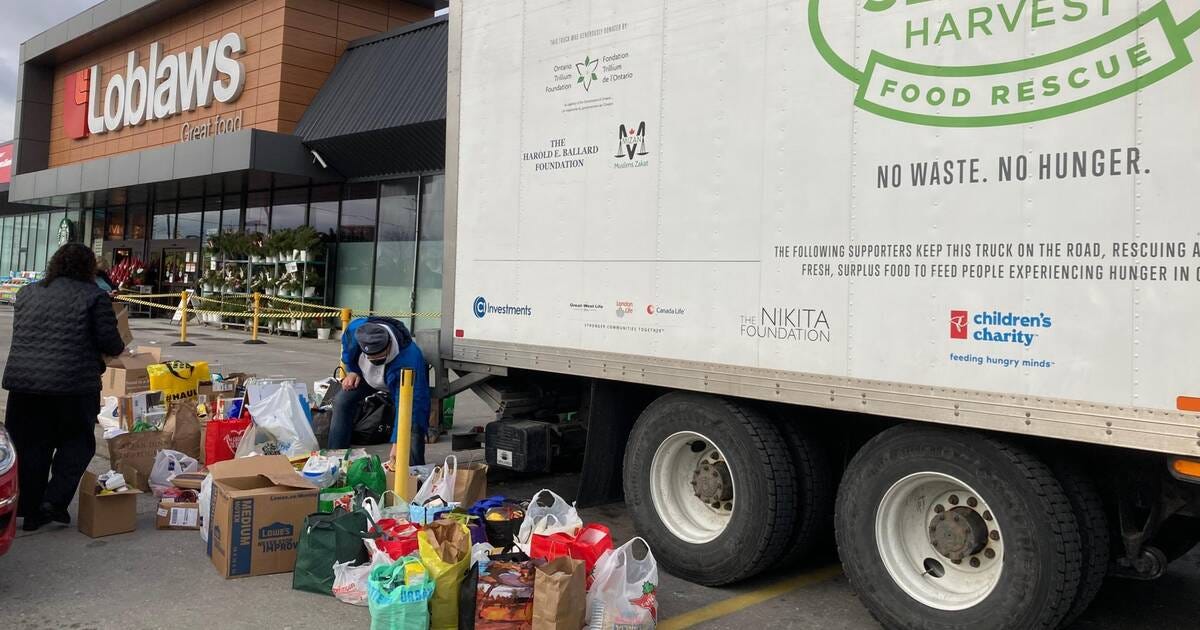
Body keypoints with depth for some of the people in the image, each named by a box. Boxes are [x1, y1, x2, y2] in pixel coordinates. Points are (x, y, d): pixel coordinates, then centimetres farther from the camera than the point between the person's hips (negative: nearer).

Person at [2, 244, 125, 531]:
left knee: (32, 445, 13)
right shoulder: (94, 296, -4)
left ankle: (29, 510, 18)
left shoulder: (26, 293, 13)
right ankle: (54, 501, 1)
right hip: (73, 386, -5)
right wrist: (119, 348, 15)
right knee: (76, 442, 12)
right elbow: (110, 342, -6)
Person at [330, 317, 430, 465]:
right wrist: (352, 371, -9)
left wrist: (398, 443, -44)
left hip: (400, 381, -4)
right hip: (367, 375, 4)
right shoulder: (355, 329, -35)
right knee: (342, 401, -10)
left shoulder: (410, 359, -47)